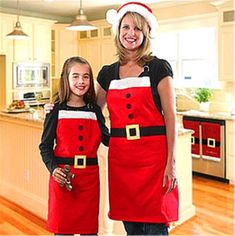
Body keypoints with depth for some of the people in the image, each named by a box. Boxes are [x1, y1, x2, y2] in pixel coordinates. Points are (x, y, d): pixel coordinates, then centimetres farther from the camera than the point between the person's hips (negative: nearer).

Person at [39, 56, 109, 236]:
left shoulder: (94, 110, 7)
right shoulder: (57, 111, 0)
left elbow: (107, 139, 10)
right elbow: (45, 145, 1)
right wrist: (53, 168, -15)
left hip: (90, 175, 2)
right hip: (63, 175, -2)